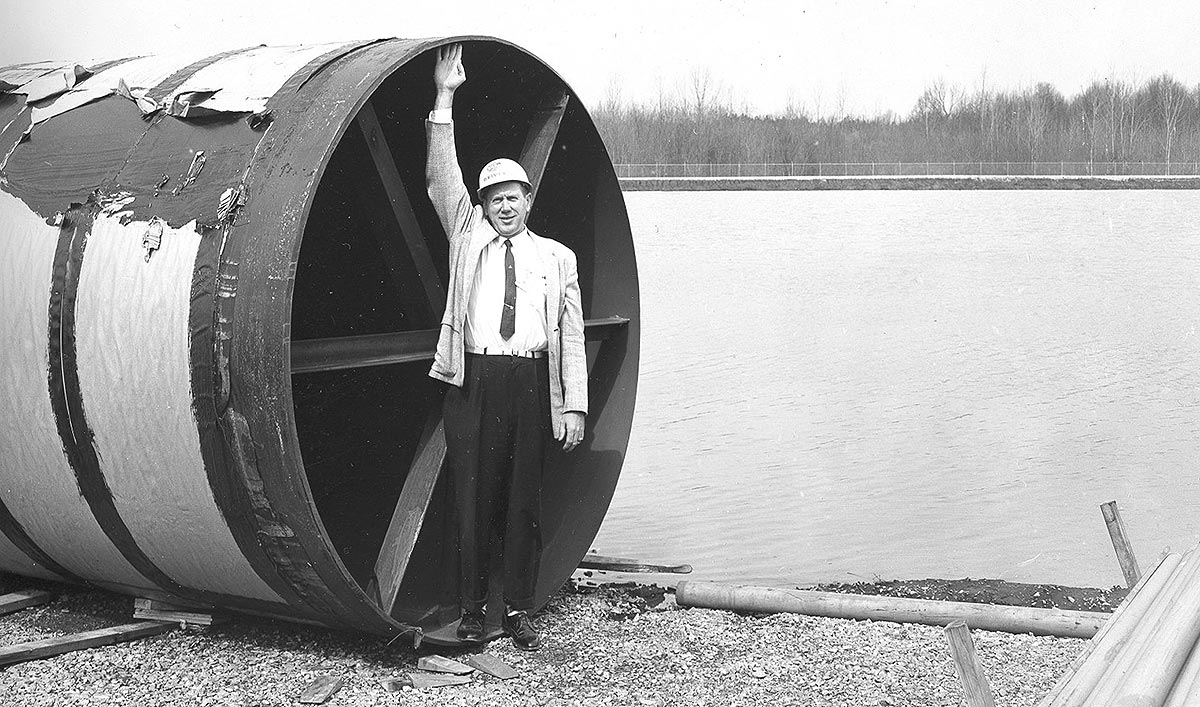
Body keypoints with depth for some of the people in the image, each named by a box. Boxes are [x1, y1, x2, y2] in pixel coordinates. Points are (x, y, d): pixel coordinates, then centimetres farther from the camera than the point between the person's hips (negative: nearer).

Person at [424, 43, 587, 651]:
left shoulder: (557, 258, 13)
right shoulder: (468, 239, 14)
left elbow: (572, 335, 9)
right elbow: (440, 179, 3)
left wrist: (574, 405, 1)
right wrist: (444, 100, -3)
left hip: (532, 383, 0)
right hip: (474, 379, 0)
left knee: (525, 497, 2)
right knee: (473, 494, 0)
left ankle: (519, 611, 10)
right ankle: (471, 609, 9)